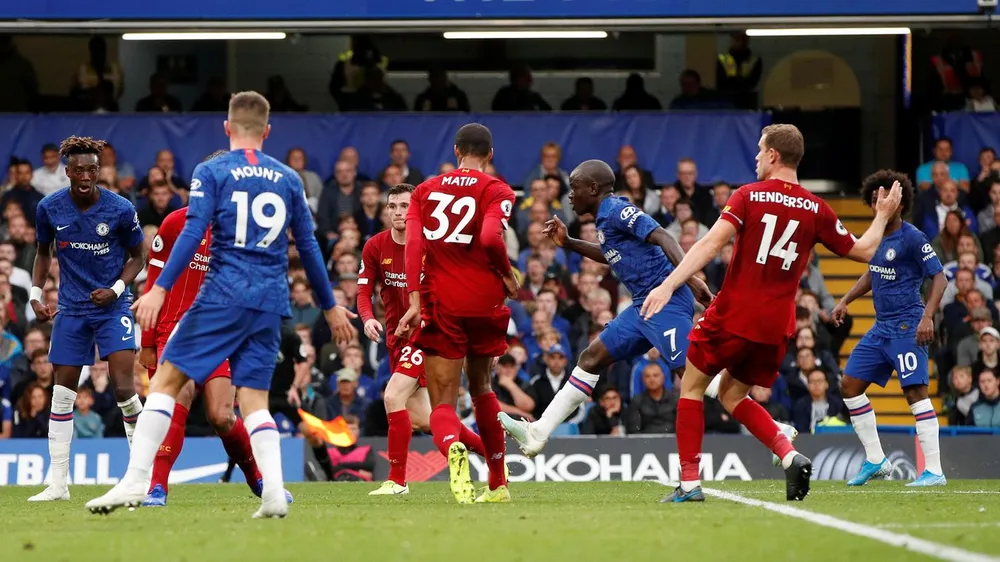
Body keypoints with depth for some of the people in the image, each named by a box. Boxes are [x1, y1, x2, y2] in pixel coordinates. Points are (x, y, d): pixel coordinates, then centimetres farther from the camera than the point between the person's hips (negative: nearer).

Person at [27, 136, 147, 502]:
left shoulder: (121, 210, -12)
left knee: (123, 387, -14)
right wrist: (35, 293, 2)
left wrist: (117, 289, -14)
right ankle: (58, 484, 7)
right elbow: (43, 251, 14)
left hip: (112, 306, -3)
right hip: (71, 309, 3)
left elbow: (137, 256, 2)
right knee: (62, 393, 2)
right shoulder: (50, 208, -4)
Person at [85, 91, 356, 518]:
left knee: (167, 381, 0)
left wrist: (160, 289, -14)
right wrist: (330, 307, 24)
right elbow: (308, 247, 16)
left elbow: (192, 233, -10)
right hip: (271, 304, 4)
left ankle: (136, 480, -11)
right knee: (254, 399, 8)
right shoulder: (289, 179, 13)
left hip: (223, 295, -4)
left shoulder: (211, 172, 1)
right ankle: (274, 492, -11)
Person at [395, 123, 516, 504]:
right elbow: (490, 238, -17)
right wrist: (509, 277, 0)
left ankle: (453, 447, -39)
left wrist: (415, 300, -9)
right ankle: (498, 484, 29)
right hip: (485, 300, 0)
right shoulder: (497, 191, 2)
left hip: (441, 303, 0)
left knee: (442, 404, -3)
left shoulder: (426, 190, 11)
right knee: (481, 388, 23)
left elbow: (413, 242, -3)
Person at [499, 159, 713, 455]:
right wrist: (568, 243, 30)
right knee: (591, 358, 13)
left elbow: (662, 238, -23)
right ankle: (537, 434, 18)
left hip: (666, 301, -10)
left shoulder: (617, 211, -12)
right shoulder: (606, 216, 17)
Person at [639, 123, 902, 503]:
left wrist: (668, 286, -23)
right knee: (732, 396, 21)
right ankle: (790, 456, -1)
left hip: (733, 315, -4)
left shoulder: (749, 196, -6)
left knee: (692, 387, 11)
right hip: (776, 326, 4)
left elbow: (712, 244, -18)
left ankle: (689, 482, 4)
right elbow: (863, 251, 12)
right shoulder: (816, 210, 4)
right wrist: (882, 216, 30)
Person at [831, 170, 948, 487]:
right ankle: (876, 460, 16)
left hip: (907, 327, -9)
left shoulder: (912, 238, -12)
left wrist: (927, 317, -24)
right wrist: (846, 301, 21)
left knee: (915, 391, -15)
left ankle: (934, 471, -15)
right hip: (881, 327, 9)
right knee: (850, 384, 8)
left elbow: (939, 277, -13)